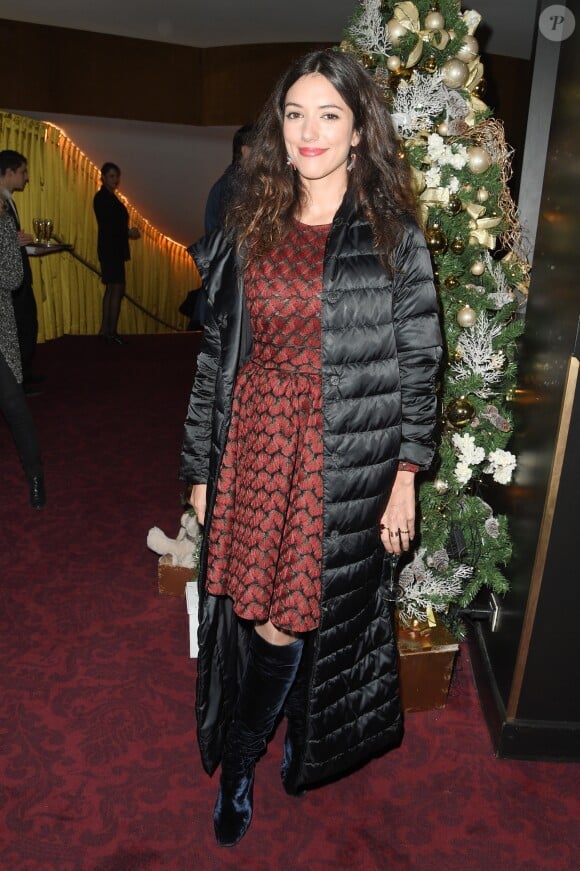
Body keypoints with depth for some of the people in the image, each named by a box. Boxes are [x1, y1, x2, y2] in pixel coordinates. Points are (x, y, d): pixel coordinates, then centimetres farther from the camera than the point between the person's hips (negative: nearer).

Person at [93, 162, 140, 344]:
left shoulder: (109, 197, 16)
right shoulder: (102, 197, -11)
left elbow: (115, 223, 13)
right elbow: (108, 226, -18)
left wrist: (128, 232, -3)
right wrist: (129, 233, -8)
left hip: (113, 249, 10)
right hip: (110, 249, -10)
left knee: (111, 289, 11)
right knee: (117, 290, -8)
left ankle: (105, 330, 15)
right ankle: (111, 332, -5)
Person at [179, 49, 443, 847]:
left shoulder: (394, 238, -1)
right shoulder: (248, 231, 7)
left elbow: (419, 363, -1)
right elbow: (215, 357, 8)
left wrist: (406, 475, -6)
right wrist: (200, 468, 8)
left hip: (345, 466, -2)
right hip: (252, 453, 3)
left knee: (318, 614, 10)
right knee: (259, 618, 9)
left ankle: (313, 743, 43)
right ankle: (237, 769, 36)